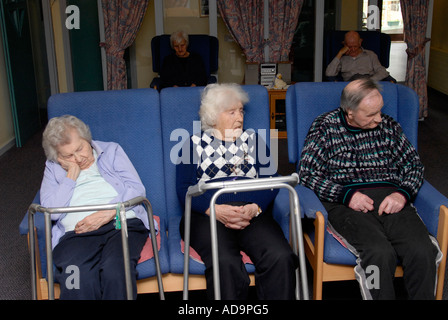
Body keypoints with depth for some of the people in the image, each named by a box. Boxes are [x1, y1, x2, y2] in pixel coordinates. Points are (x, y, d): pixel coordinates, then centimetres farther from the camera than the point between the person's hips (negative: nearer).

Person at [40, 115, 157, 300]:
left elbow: (136, 189, 5)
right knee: (76, 275, -34)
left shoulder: (112, 151, 19)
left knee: (115, 269, -35)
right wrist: (71, 175, 5)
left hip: (122, 224, -1)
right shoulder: (53, 168, 21)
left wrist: (106, 214, -8)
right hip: (76, 233, 1)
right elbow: (52, 211, 6)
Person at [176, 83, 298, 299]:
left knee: (281, 258, -28)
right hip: (208, 215, -2)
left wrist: (254, 208, -10)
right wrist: (216, 210, -13)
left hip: (253, 214, 2)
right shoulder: (195, 143, 16)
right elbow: (184, 189, 5)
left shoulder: (253, 140, 23)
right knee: (226, 264, -33)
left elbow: (271, 181, 11)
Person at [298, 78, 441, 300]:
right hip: (345, 203, -3)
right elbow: (307, 174, 0)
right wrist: (346, 195, -12)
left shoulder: (388, 126, 16)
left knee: (422, 252, -25)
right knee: (381, 252, -32)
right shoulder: (325, 126, 6)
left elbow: (413, 165, 19)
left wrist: (403, 194, -3)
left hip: (389, 198, 3)